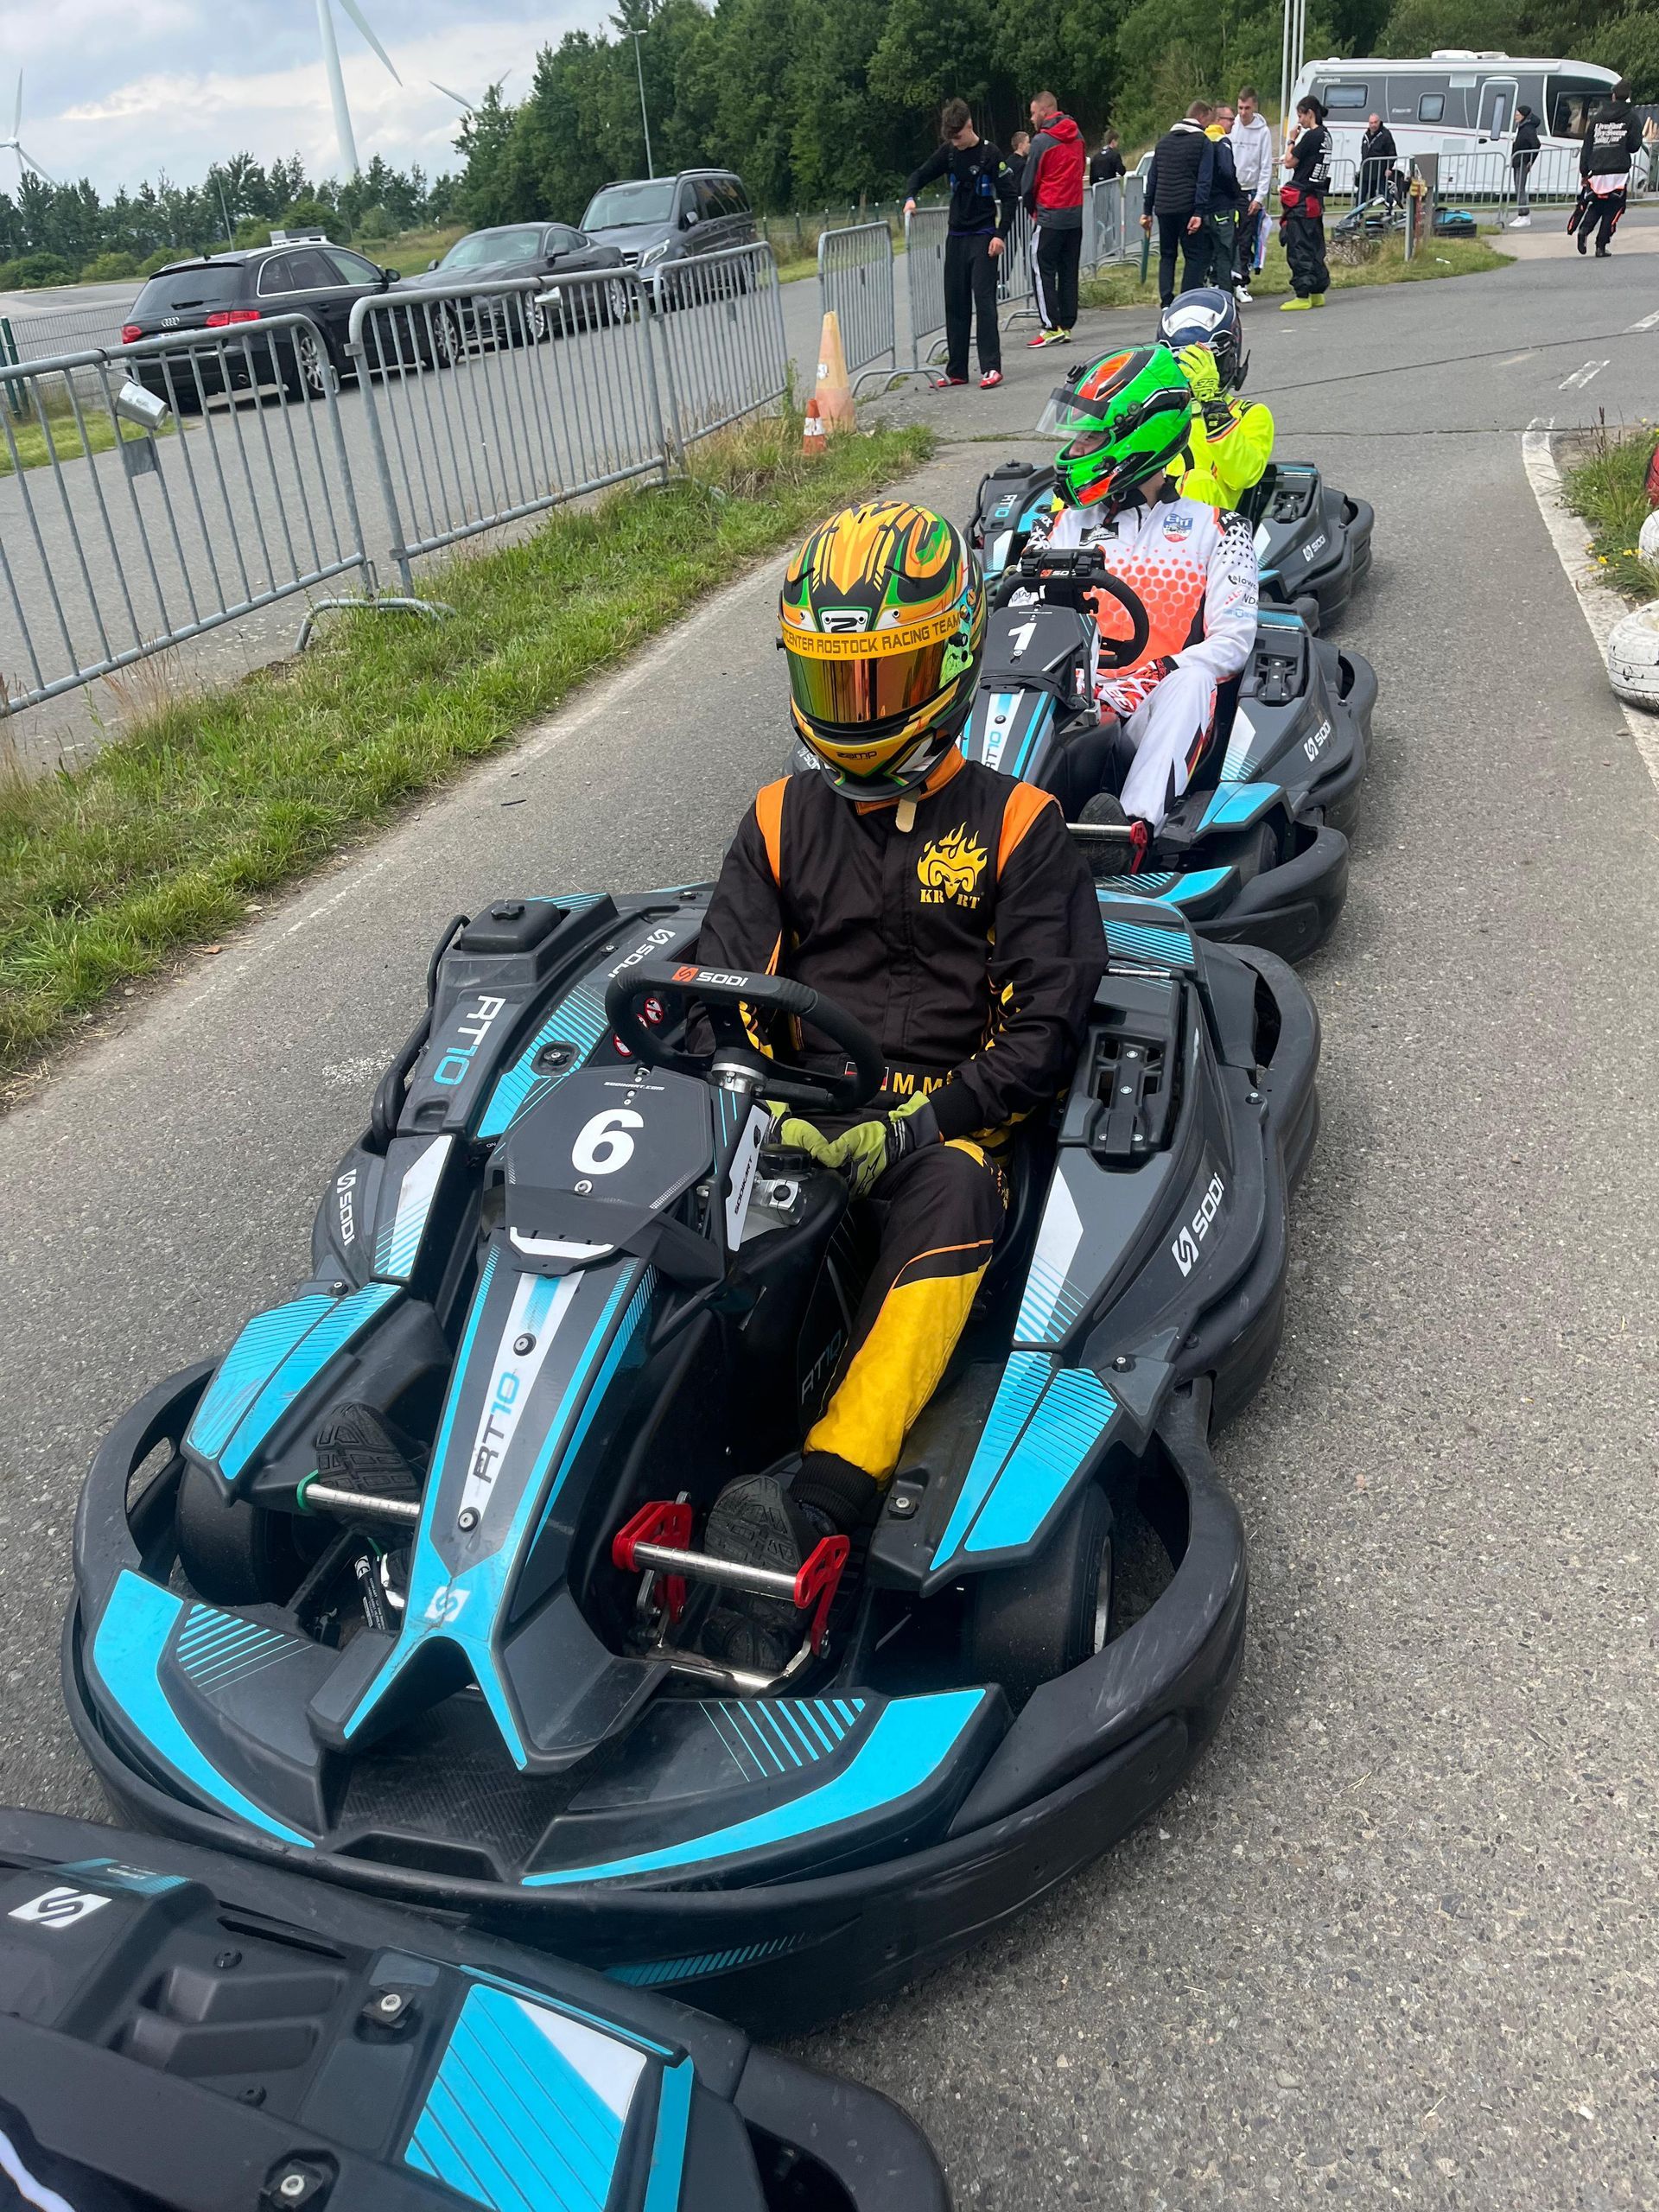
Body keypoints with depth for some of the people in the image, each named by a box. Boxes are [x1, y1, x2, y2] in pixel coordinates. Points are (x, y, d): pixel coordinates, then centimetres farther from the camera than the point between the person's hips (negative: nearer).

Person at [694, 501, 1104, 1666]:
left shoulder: (1016, 824, 5)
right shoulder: (783, 820, 16)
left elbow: (1046, 1025, -3)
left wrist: (914, 1130, -19)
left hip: (945, 1120, -3)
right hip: (788, 1120, 3)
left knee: (951, 1190, -39)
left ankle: (822, 1500, -52)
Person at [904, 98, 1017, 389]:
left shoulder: (990, 155, -8)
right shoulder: (948, 153, 6)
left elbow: (1008, 196, -8)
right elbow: (921, 175, 13)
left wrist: (1001, 234, -16)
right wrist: (910, 197, -8)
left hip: (984, 237, -6)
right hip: (956, 237, 6)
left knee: (984, 300, -14)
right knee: (955, 304, 7)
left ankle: (991, 368, -16)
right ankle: (956, 371, 12)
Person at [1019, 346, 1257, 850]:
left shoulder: (1215, 531, 14)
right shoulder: (1060, 528, 23)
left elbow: (1231, 640, 2)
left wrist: (1149, 679, -18)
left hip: (1163, 719, -1)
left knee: (1191, 678, -35)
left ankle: (1133, 827, -53)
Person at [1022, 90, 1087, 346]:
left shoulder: (1042, 141, -11)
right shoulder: (1077, 136, 10)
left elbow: (1029, 183, -4)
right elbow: (1080, 172, 17)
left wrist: (1032, 209, 12)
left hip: (1050, 216, -7)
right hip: (1076, 213, 7)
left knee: (1043, 271, -3)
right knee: (1069, 272, 10)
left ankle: (1052, 327, -11)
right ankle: (1067, 326, 10)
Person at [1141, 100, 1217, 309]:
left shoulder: (1163, 141, 15)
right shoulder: (1203, 142, -2)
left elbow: (1152, 178, 15)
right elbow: (1204, 180, -11)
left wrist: (1148, 211, 17)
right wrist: (1199, 212, -15)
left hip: (1163, 208, 5)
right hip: (1187, 209, -5)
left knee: (1167, 255, 13)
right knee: (1197, 256, 0)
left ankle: (1166, 303, 3)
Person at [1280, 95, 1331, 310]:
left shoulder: (1311, 136, -14)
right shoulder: (1325, 135, 12)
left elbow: (1289, 162, -9)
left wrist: (1292, 141, 1)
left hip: (1302, 199, -9)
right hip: (1316, 197, 9)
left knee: (1299, 246, -7)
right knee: (1315, 246, 14)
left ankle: (1303, 296, -8)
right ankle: (1318, 292, 19)